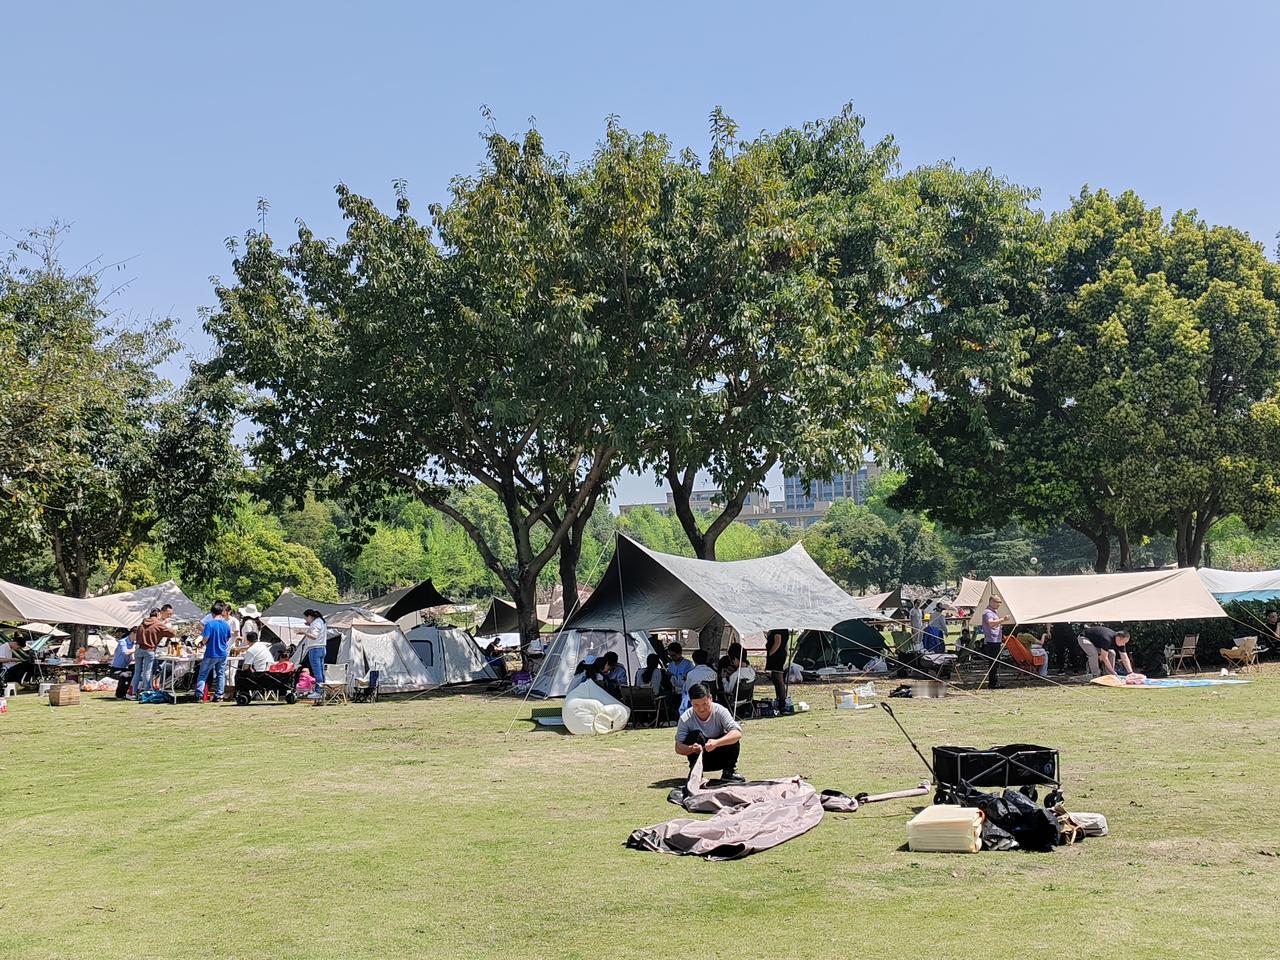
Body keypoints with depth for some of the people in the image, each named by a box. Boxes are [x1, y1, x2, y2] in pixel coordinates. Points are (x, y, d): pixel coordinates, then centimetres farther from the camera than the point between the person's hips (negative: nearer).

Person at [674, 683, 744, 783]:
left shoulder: (720, 711, -20)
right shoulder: (685, 718, -19)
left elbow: (738, 733, -33)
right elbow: (678, 748, -22)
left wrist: (716, 742, -49)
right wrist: (691, 749, -46)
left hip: (720, 759, 1)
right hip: (701, 760, -1)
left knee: (732, 738, -26)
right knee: (696, 735, -27)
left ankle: (729, 772, -6)